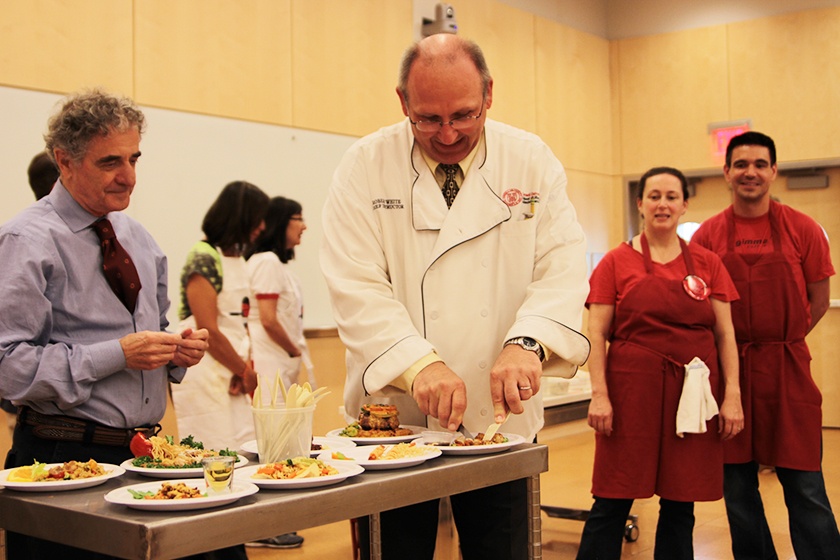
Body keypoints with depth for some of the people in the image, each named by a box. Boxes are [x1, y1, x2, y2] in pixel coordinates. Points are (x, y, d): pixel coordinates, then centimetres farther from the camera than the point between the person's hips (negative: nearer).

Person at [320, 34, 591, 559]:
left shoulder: (531, 161, 0)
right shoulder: (365, 166, -5)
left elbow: (563, 266, -7)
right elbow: (358, 286, -12)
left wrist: (526, 342, -26)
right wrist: (418, 363, -27)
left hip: (501, 418, 2)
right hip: (393, 414, -1)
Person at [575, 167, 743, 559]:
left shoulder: (707, 264, 8)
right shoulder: (617, 262, 2)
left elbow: (725, 335, 8)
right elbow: (597, 335, 0)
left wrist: (733, 395, 0)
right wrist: (599, 394, -9)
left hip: (693, 396, 2)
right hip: (633, 392, -2)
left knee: (680, 505, 9)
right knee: (612, 503, 1)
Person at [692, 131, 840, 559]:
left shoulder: (802, 230, 0)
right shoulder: (707, 235, 3)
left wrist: (779, 342, 5)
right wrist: (737, 347, 1)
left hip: (788, 371, -1)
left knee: (805, 489, 1)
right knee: (737, 488, 10)